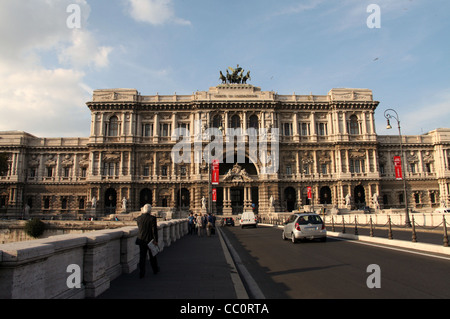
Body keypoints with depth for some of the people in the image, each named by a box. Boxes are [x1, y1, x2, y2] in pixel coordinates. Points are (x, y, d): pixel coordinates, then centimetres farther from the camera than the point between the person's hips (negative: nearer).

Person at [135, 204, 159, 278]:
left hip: (141, 240, 3)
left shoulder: (139, 218, -2)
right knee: (152, 256, 15)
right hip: (150, 240, -3)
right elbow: (154, 230, -16)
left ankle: (141, 273, 8)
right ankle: (155, 270, 32)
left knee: (142, 257, 8)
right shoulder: (152, 218, -16)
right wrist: (156, 240, -9)